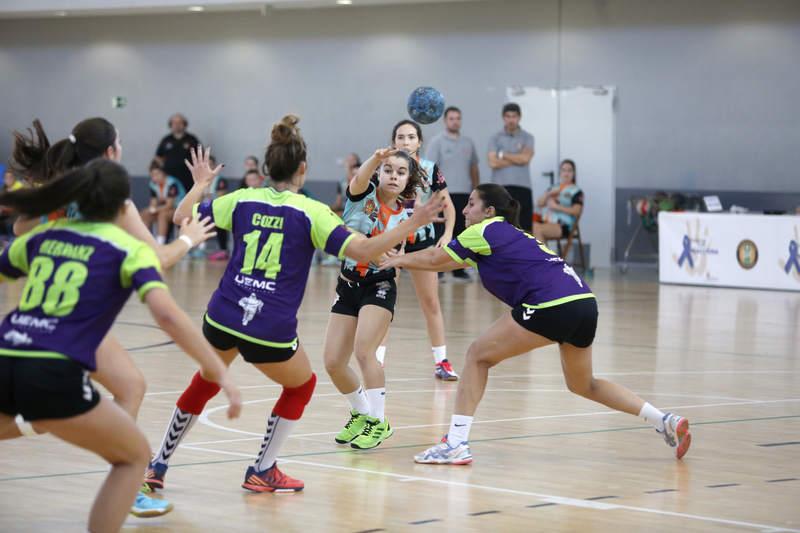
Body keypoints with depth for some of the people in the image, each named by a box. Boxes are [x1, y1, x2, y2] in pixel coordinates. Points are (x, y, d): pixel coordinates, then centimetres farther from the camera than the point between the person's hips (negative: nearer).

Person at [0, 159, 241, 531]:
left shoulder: (42, 237, 18)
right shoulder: (129, 249, 6)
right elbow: (166, 314, -10)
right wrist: (219, 372, -11)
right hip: (55, 376, -4)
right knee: (134, 457, 18)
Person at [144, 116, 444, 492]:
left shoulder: (242, 200, 5)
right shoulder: (309, 212, -6)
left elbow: (182, 216, 13)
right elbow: (362, 251, -13)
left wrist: (201, 183, 31)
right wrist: (410, 226, -8)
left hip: (222, 318, 4)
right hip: (270, 331, -4)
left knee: (204, 384, 28)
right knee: (301, 385, 25)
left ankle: (157, 466, 32)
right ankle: (262, 471, 23)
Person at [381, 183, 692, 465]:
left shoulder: (486, 231, 5)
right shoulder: (508, 235, 29)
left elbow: (435, 259, 14)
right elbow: (444, 260, 38)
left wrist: (399, 260, 30)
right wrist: (403, 261, 39)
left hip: (552, 307, -9)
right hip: (585, 302, 9)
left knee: (478, 356, 4)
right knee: (583, 385, 28)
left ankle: (456, 443, -2)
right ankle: (666, 422, 21)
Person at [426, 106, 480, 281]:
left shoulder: (468, 143, 14)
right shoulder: (437, 142, -1)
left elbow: (474, 169, 18)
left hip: (465, 195, 5)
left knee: (461, 233, 5)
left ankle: (458, 269, 12)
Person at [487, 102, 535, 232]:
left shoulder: (527, 138, 8)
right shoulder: (495, 138, 7)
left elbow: (525, 158, -9)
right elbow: (493, 162, -7)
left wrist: (503, 155, -1)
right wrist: (517, 159, -4)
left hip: (522, 187, 1)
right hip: (501, 188, -1)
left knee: (525, 225, 0)